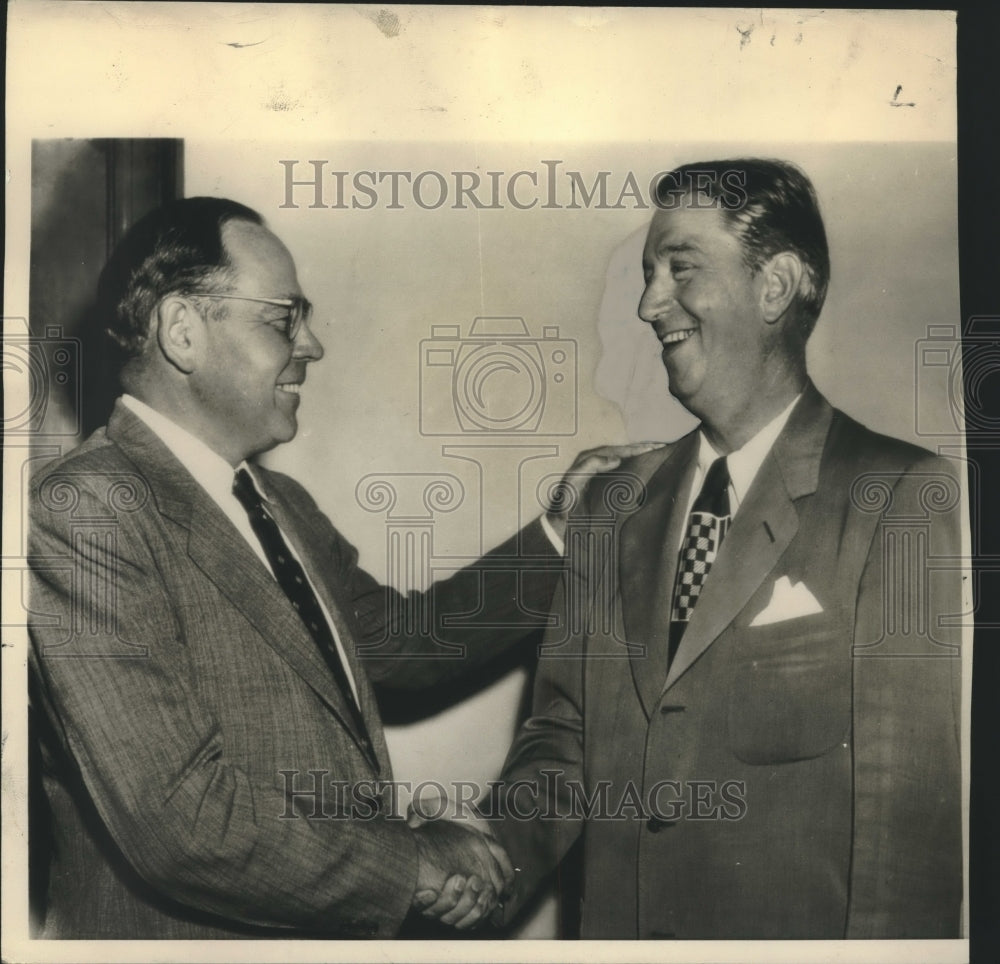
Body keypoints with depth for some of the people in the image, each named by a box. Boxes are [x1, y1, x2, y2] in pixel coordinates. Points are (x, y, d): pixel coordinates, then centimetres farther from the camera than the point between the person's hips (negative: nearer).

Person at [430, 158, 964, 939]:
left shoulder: (912, 500, -13)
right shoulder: (612, 507, 4)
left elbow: (914, 808, -16)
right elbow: (565, 736, 5)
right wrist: (493, 843, -11)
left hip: (800, 932, -4)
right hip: (612, 920, 5)